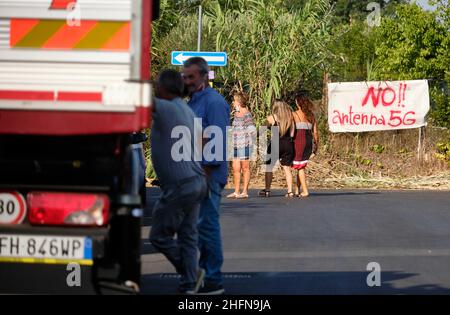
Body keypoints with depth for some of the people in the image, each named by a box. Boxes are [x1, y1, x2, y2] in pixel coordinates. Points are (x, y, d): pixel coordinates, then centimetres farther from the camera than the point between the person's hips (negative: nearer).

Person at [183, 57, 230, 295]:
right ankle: (204, 273, 20)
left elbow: (217, 142, -18)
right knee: (199, 226, 13)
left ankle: (213, 281, -3)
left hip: (208, 174, -9)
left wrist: (206, 173, -21)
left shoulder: (214, 102, -12)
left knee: (207, 226, -7)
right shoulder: (192, 102, 16)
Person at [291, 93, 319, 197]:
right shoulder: (311, 115, 10)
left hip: (299, 139, -5)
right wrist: (316, 146, 15)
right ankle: (297, 190, 17)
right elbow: (315, 132, 9)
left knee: (300, 166, 2)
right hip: (309, 141, 5)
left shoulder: (295, 114, -3)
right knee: (301, 165, 16)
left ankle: (305, 191, -4)